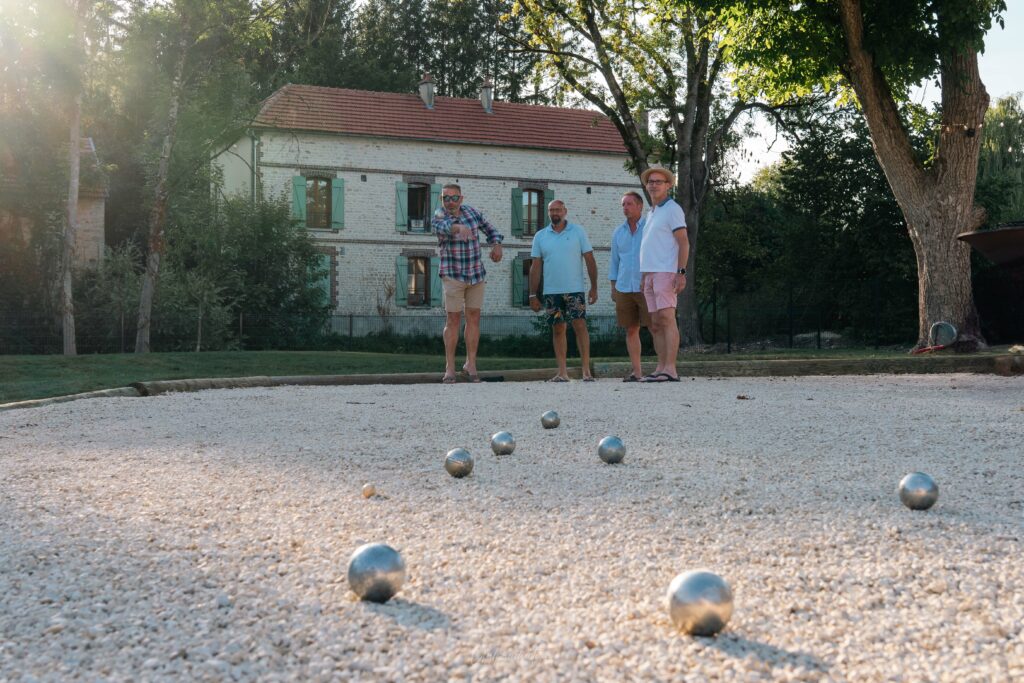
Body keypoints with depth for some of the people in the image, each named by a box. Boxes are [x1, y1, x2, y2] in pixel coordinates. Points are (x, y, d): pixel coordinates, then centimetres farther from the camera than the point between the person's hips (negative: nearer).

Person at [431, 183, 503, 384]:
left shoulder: (470, 211, 0)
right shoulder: (438, 219, -13)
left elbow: (488, 227, 14)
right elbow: (446, 226, -38)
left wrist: (497, 244, -6)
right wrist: (459, 227, -61)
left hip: (476, 273, 4)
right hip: (453, 275, -4)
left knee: (474, 317, 4)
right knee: (453, 319, -4)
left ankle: (471, 365, 12)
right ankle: (450, 368, 2)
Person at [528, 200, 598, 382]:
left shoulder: (578, 232, 4)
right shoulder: (540, 237, 9)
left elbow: (590, 260, 3)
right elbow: (535, 267, 9)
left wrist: (594, 288, -4)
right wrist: (533, 295, 4)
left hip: (575, 290, -2)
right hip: (551, 292, 2)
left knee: (580, 326, -9)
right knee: (558, 330, 4)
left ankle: (586, 370, -8)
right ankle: (562, 372, 7)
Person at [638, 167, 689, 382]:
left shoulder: (672, 209, -3)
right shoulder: (651, 213, 22)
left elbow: (683, 242, -10)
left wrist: (681, 273, -18)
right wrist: (644, 278, 16)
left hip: (665, 272, -9)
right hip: (649, 273, 9)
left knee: (667, 318, -15)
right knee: (655, 324, 6)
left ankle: (670, 370, -19)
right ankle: (661, 369, 8)